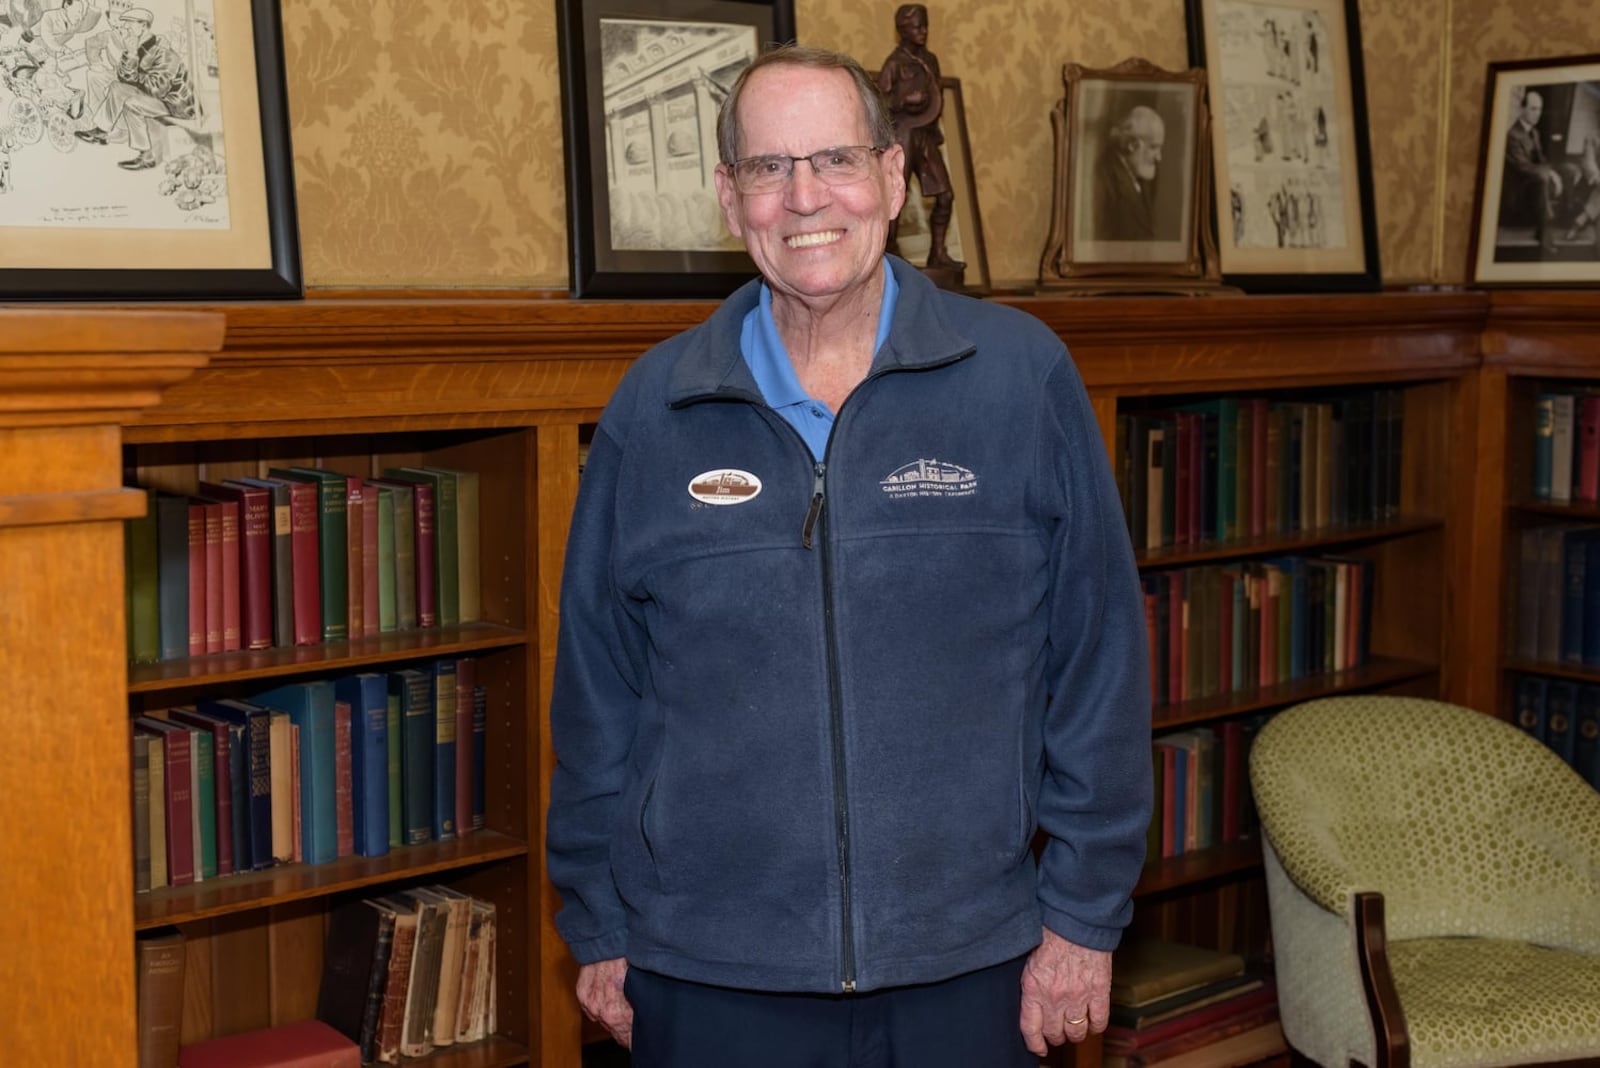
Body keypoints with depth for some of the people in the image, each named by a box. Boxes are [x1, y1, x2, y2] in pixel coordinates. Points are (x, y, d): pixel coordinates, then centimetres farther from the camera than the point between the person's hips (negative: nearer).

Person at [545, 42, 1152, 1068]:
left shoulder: (1024, 376, -2)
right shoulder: (652, 407, 1)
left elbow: (1099, 662, 0)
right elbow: (596, 693, 7)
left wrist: (1083, 913, -1)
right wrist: (597, 928, 8)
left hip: (965, 971, 0)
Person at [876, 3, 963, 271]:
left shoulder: (930, 60, 13)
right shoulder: (895, 63, -7)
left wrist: (934, 107, 10)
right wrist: (905, 101, -22)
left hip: (926, 135, 7)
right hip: (902, 135, -7)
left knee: (945, 195, 5)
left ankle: (938, 253, 14)